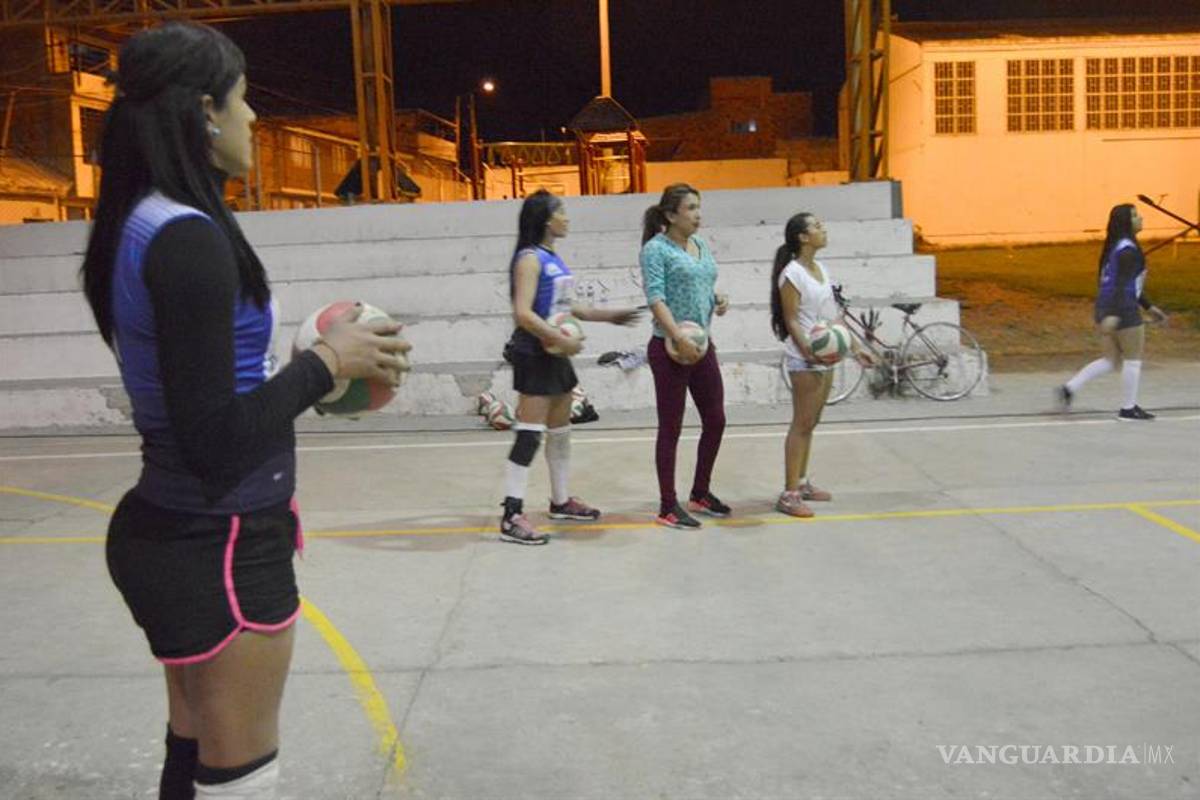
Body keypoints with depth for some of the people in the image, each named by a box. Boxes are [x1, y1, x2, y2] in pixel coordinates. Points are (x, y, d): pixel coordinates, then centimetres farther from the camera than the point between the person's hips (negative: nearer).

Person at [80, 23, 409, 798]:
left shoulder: (144, 225, 7)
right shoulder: (189, 235, -21)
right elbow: (216, 444, -23)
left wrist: (317, 365, 8)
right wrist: (326, 361, -13)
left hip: (175, 533, 9)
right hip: (219, 547, -9)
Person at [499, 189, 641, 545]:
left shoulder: (554, 258, 13)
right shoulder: (530, 258, -14)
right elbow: (522, 313, -24)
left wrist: (608, 315, 18)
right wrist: (561, 340, -24)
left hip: (556, 356, 10)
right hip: (535, 355, -9)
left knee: (560, 432, 18)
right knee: (529, 435, -11)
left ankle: (560, 501, 33)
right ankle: (512, 517, -8)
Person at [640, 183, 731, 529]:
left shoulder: (701, 246, 14)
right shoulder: (656, 249, -9)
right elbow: (655, 298, -18)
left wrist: (719, 299, 1)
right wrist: (679, 338, -28)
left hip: (703, 345, 8)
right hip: (670, 349, -8)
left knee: (715, 421, 11)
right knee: (671, 428, 0)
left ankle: (700, 494, 28)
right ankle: (668, 507, 9)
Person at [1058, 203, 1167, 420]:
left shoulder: (1116, 247, 16)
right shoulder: (1128, 249, -14)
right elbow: (1122, 283, -25)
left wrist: (1148, 306, 26)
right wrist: (1114, 314, -32)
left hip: (1104, 306, 9)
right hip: (1122, 309, -9)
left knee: (1111, 360, 13)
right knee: (1133, 360, 4)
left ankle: (1069, 388, 0)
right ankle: (1129, 409, 12)